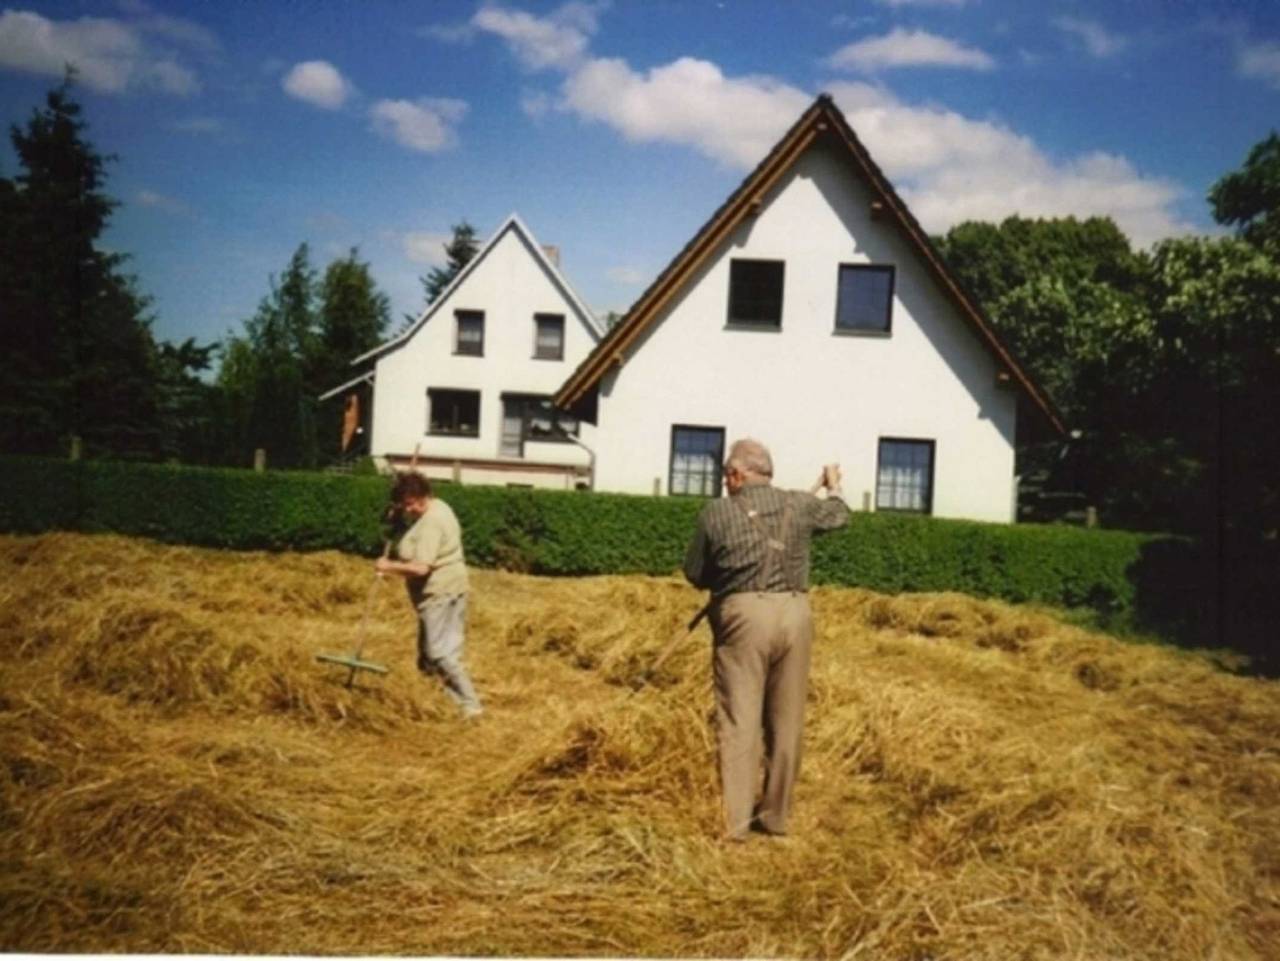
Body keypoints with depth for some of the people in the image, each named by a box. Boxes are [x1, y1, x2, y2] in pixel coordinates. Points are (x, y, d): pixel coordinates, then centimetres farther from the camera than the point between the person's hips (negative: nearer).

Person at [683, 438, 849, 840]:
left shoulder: (716, 512, 0)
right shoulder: (800, 503, 8)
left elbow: (695, 574, 6)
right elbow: (837, 516, 29)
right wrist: (834, 486, 50)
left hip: (744, 615, -3)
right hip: (794, 613, 3)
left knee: (739, 721, 2)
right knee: (786, 721, 12)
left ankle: (733, 821, 2)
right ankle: (775, 815, 21)